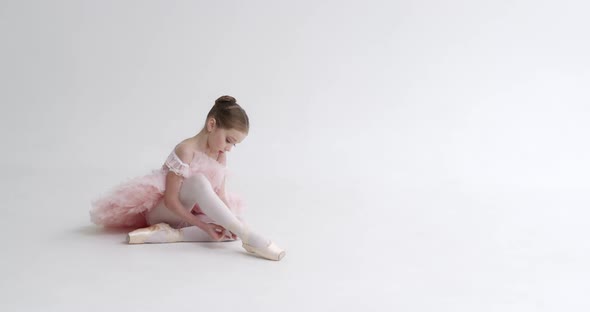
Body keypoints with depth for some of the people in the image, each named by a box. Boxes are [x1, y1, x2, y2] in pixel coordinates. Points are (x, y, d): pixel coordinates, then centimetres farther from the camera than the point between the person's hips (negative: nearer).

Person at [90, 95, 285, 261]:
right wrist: (204, 226, -27)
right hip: (161, 212, -7)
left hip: (189, 213, 7)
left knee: (233, 225, -19)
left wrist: (232, 223, -22)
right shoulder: (186, 150, -20)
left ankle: (170, 234, -28)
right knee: (198, 181, -36)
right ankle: (248, 237, -41)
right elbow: (170, 201, -23)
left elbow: (220, 196, -3)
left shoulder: (220, 156, 3)